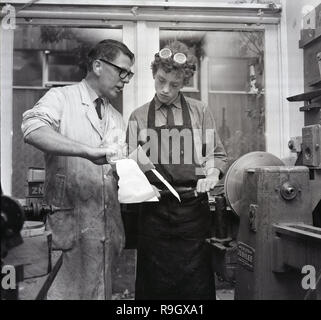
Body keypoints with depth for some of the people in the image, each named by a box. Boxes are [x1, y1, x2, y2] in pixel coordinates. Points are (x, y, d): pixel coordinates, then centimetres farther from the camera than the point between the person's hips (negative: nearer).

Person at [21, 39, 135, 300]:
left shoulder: (117, 119, 15)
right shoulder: (61, 98, -3)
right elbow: (33, 129, -23)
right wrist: (89, 151, -31)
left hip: (107, 228, 6)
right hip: (70, 223, -5)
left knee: (100, 291, 14)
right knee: (71, 291, 2)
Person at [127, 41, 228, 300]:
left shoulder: (200, 112, 7)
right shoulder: (138, 117, 8)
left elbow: (218, 155, 10)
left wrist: (213, 174, -9)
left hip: (193, 209, 0)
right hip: (153, 209, 1)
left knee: (196, 283, 3)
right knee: (154, 284, 7)